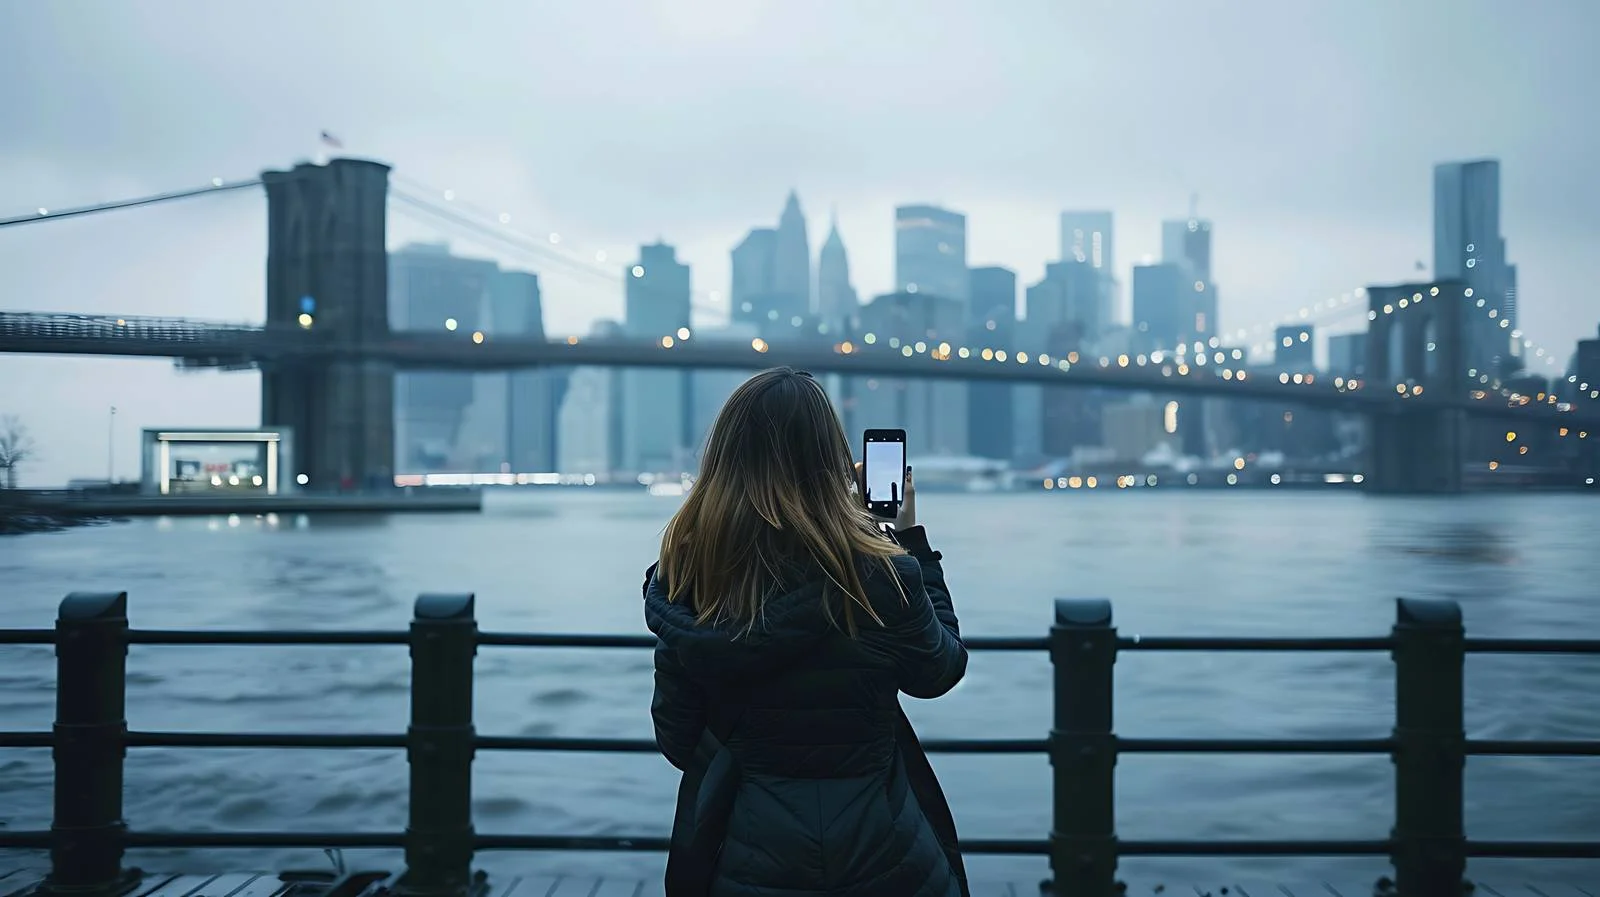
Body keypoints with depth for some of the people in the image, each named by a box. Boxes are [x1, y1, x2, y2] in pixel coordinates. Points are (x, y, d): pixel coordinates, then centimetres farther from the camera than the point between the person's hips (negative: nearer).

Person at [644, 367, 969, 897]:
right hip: (877, 853, -2)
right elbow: (940, 671, 2)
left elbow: (678, 744, -1)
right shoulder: (879, 576, -19)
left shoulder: (684, 577, -10)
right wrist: (912, 538, 7)